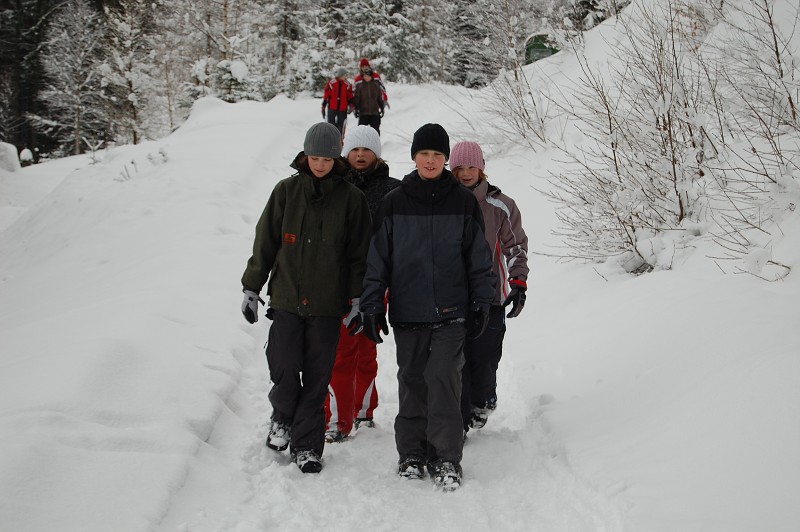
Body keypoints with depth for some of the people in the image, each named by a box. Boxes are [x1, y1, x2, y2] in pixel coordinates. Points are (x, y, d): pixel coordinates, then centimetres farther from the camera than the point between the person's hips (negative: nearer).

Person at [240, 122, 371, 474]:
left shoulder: (351, 198, 1)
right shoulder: (287, 191, 3)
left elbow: (359, 254, 5)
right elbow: (265, 243, 8)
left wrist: (358, 300, 2)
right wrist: (252, 287, 7)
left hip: (327, 304, 0)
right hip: (286, 299, 1)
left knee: (316, 378, 2)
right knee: (284, 371, -4)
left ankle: (307, 445, 14)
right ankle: (282, 417, 25)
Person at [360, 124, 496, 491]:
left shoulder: (463, 202, 3)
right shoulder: (394, 203, 4)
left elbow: (478, 257, 7)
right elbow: (377, 258, 7)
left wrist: (481, 304, 4)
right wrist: (372, 307, 3)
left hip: (451, 312, -1)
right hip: (407, 312, 1)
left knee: (444, 380, -9)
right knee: (412, 382, 7)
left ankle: (446, 458, -3)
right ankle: (411, 453, 19)